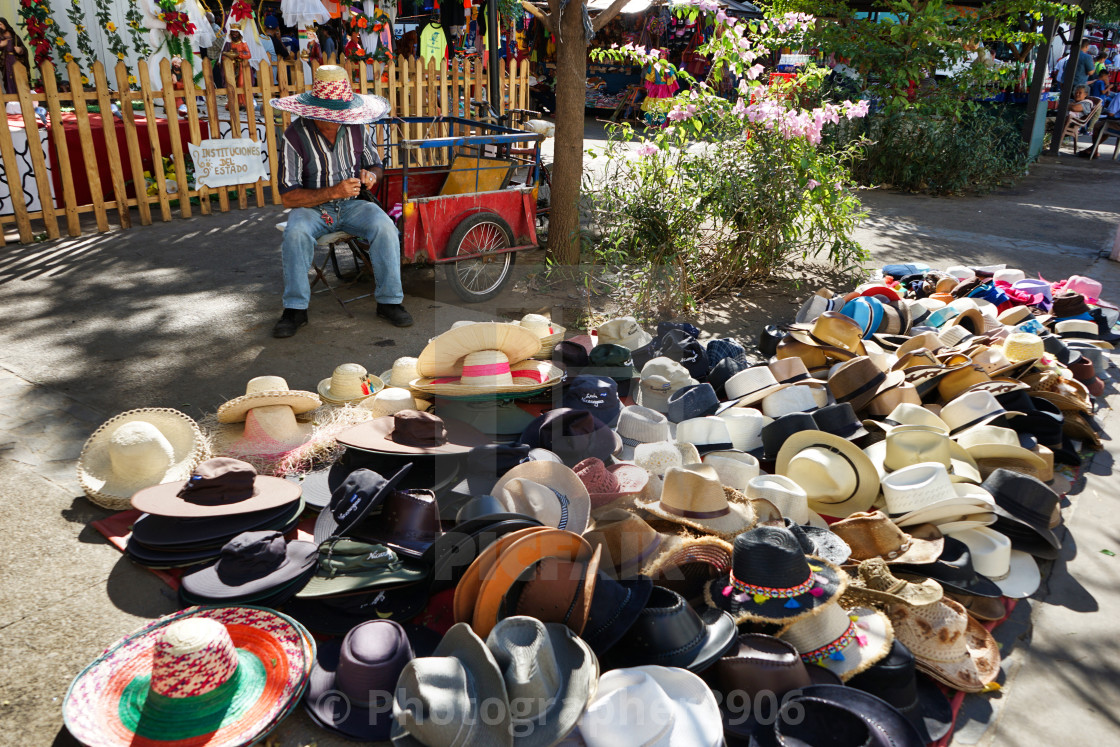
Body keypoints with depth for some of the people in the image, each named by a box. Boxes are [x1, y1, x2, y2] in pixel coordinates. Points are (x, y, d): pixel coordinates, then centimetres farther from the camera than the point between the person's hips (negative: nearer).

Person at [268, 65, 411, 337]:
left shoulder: (357, 128, -3)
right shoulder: (295, 136, -14)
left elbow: (376, 166, 13)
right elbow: (288, 197, -15)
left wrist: (371, 175, -13)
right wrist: (333, 192, -27)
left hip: (351, 204, 2)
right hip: (311, 206, -2)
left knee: (385, 226, -26)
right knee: (296, 232, -34)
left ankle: (389, 300, -14)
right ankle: (295, 308, -19)